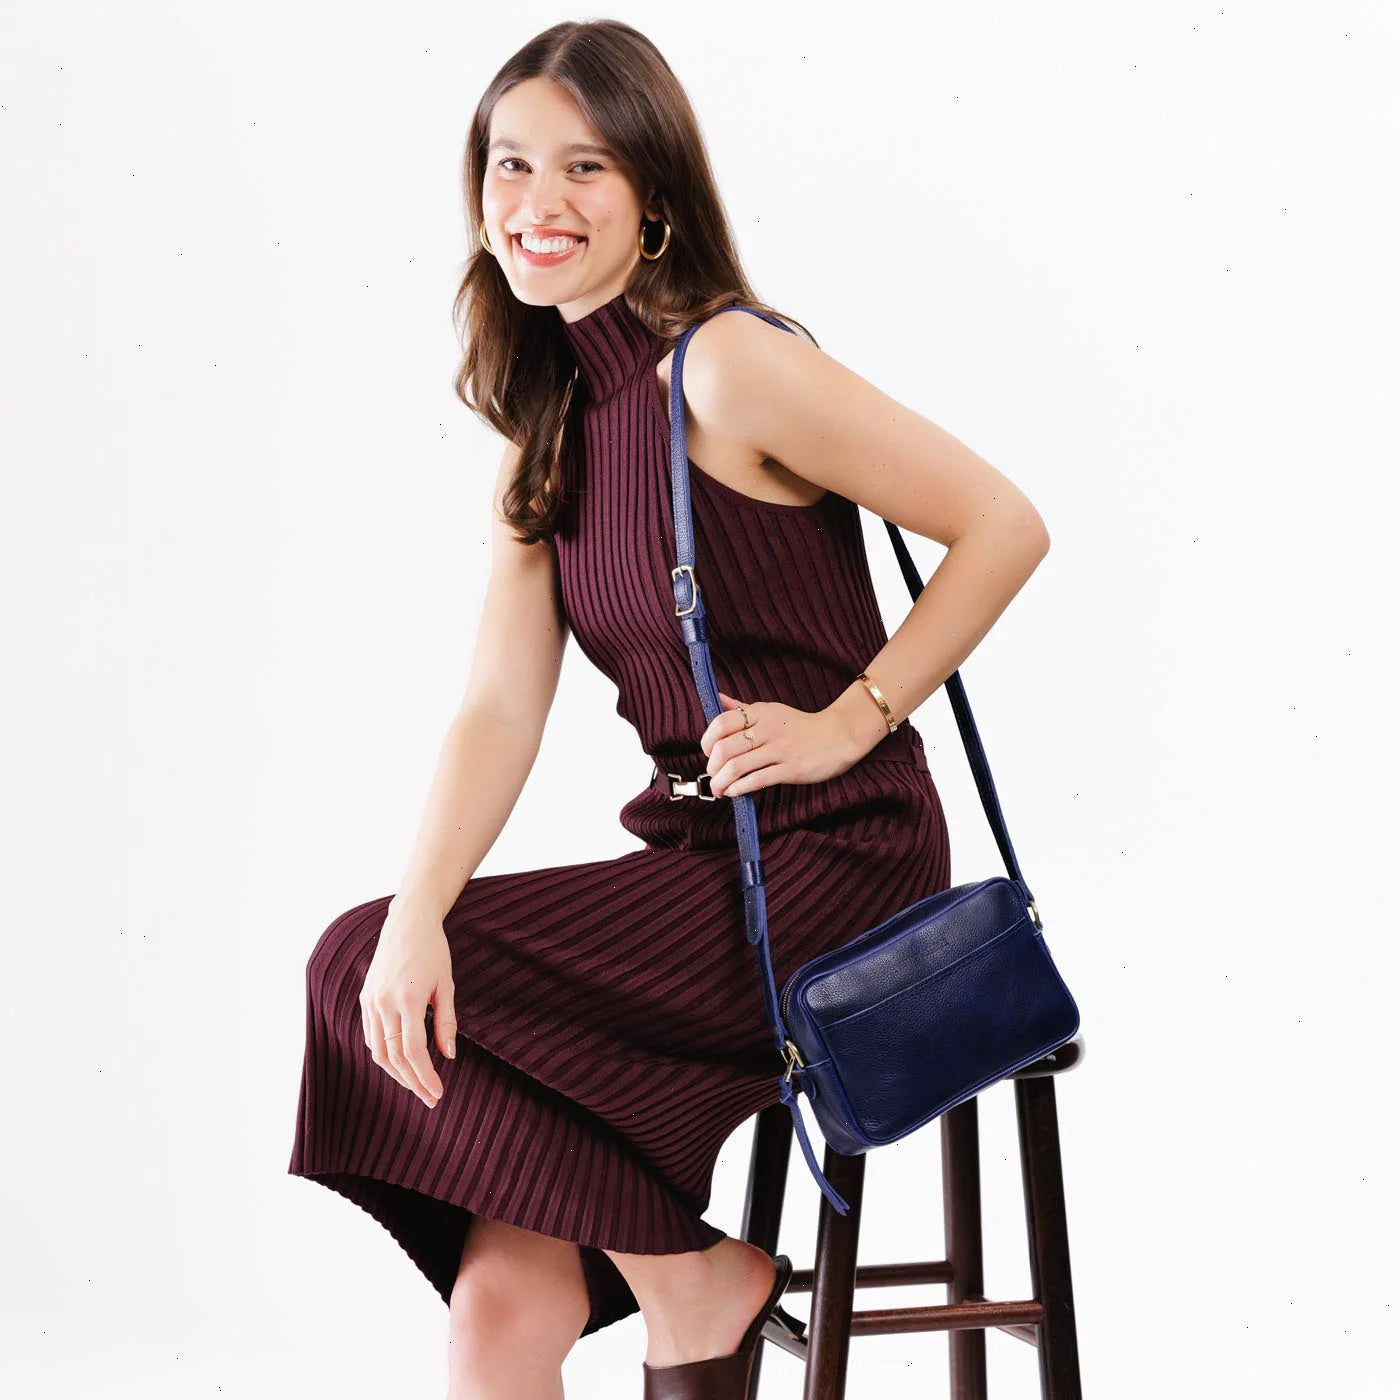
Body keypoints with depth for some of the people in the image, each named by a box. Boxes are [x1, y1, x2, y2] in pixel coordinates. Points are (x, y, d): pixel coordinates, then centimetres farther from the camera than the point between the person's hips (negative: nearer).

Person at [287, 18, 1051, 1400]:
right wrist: (416, 918, -16)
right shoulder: (544, 427, 10)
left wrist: (844, 723, -13)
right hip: (693, 860, 7)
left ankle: (691, 1282, 3)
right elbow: (499, 705, 0)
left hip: (831, 864, -6)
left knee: (352, 973, -12)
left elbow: (1004, 524, -11)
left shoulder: (731, 366, -12)